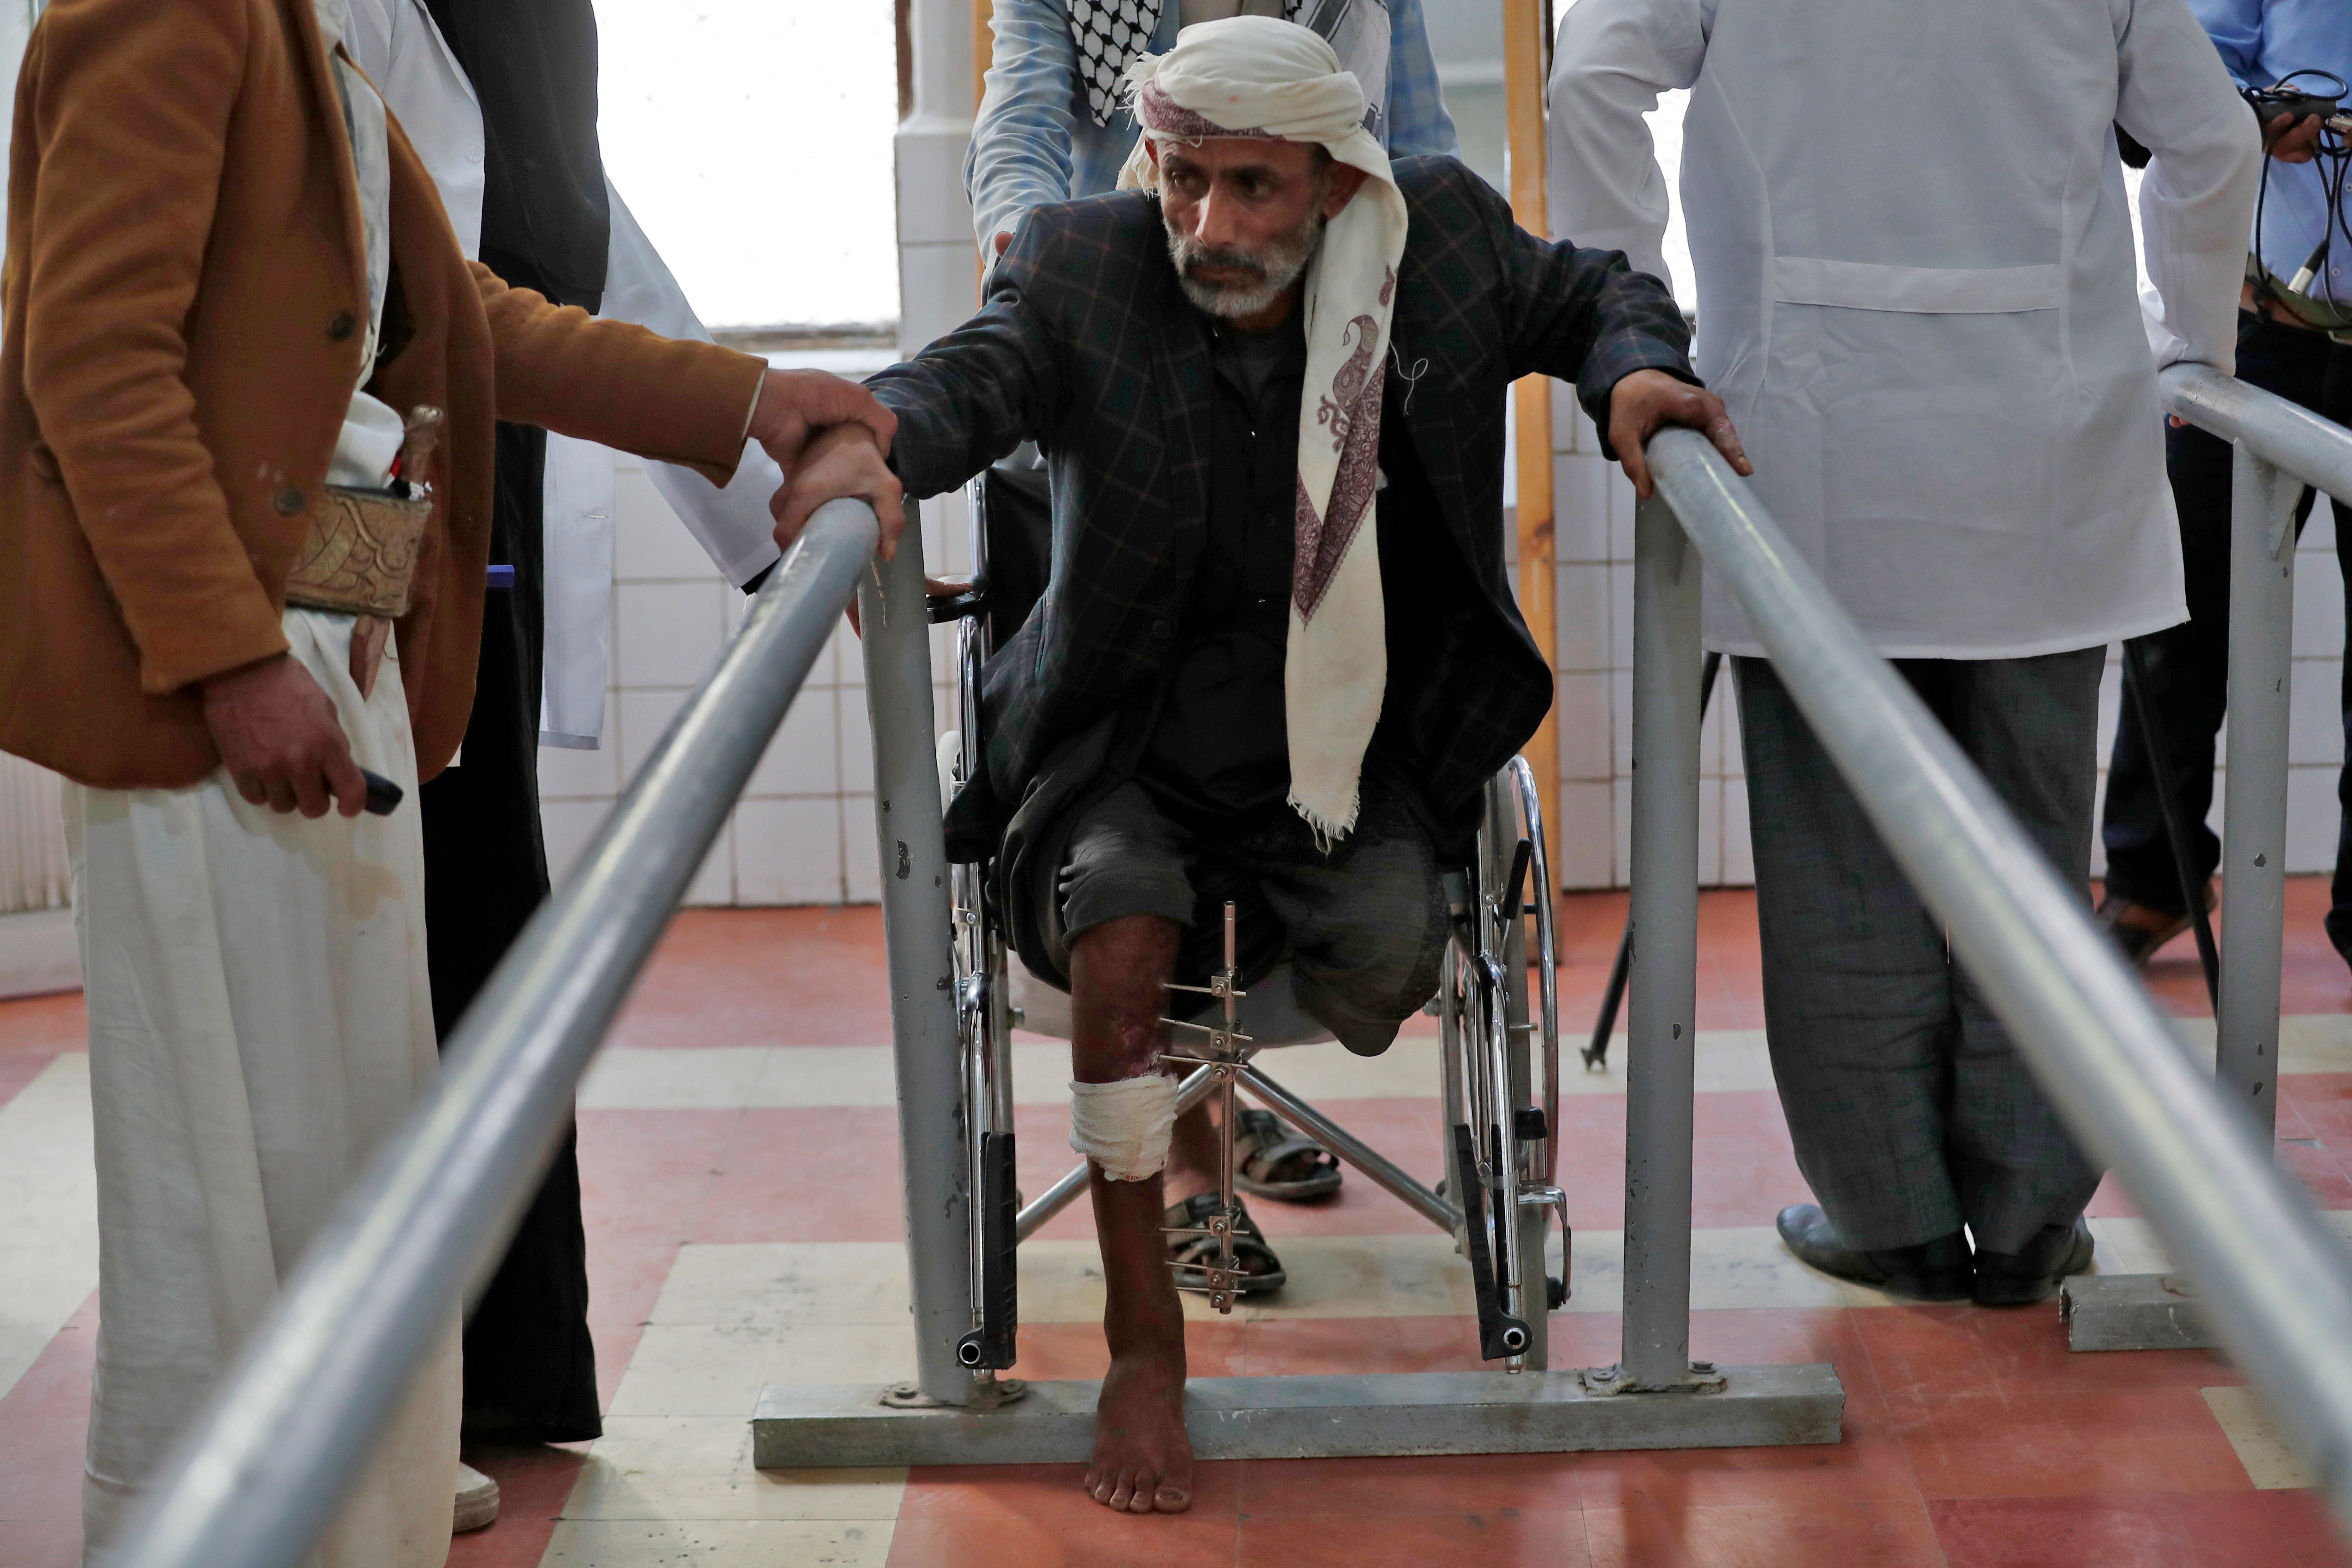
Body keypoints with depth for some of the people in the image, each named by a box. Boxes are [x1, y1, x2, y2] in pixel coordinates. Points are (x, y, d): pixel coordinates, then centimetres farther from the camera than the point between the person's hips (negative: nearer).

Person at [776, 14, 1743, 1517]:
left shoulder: (1440, 235, -5)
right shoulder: (1082, 268, -10)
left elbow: (1586, 293, 10)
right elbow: (981, 370, -27)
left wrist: (1635, 372, -14)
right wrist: (873, 437, -50)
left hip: (1349, 757, 2)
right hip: (1130, 755, -1)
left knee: (1389, 968, -23)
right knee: (1121, 946, -29)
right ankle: (1145, 1350, -13)